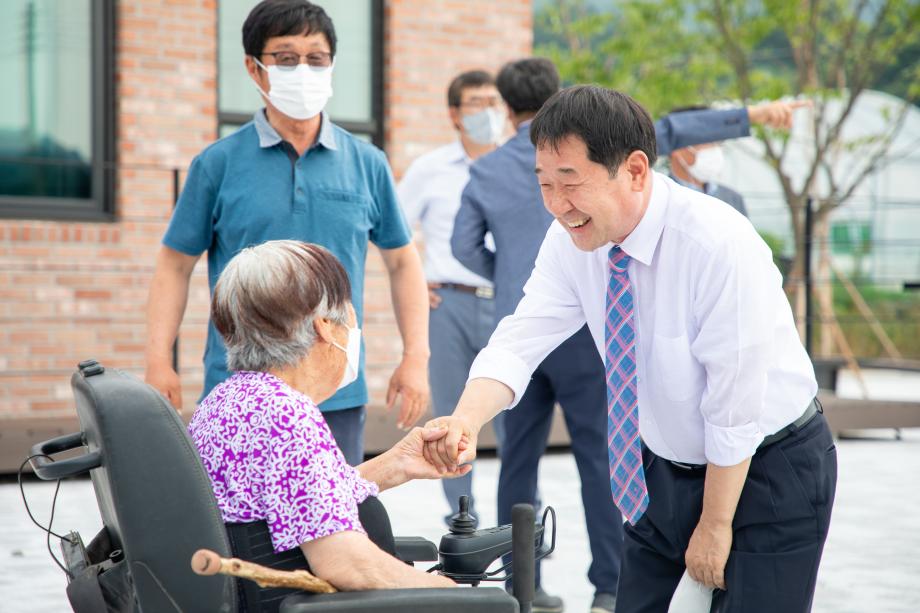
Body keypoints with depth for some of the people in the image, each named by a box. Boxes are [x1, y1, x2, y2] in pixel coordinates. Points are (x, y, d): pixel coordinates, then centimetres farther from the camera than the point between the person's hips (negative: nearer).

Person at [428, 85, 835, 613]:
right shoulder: (572, 239, -10)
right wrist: (466, 421, -36)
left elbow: (736, 407, -24)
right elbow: (521, 342, -16)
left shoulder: (721, 245, -30)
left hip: (767, 469, -6)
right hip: (665, 466, 6)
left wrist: (716, 526, -16)